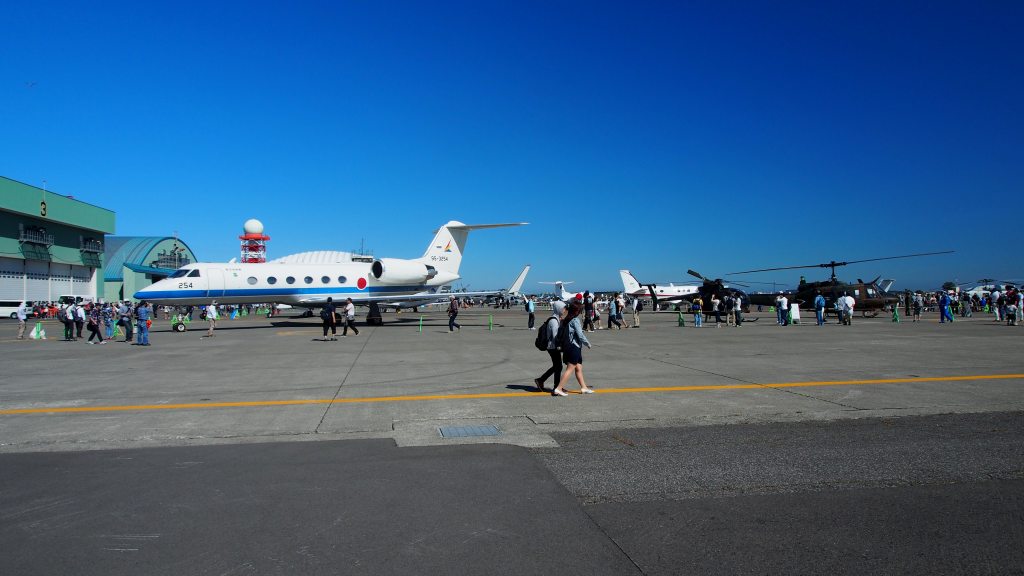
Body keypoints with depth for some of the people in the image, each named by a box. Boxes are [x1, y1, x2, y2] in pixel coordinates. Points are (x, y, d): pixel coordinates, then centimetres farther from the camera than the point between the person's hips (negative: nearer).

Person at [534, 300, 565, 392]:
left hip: (554, 347, 10)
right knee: (558, 367, 0)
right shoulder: (553, 321, -19)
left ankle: (540, 380, 23)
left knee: (556, 366, 17)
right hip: (554, 347, -10)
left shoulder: (557, 319, 12)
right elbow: (555, 336, -21)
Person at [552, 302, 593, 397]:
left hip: (567, 347, 9)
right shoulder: (575, 320, -14)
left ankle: (584, 388, 22)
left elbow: (561, 334, 12)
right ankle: (558, 388, -10)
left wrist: (562, 349, 18)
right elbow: (580, 335, -16)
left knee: (579, 368, 15)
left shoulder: (566, 320, 9)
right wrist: (588, 343, -1)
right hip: (574, 347, -9)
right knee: (570, 369, -6)